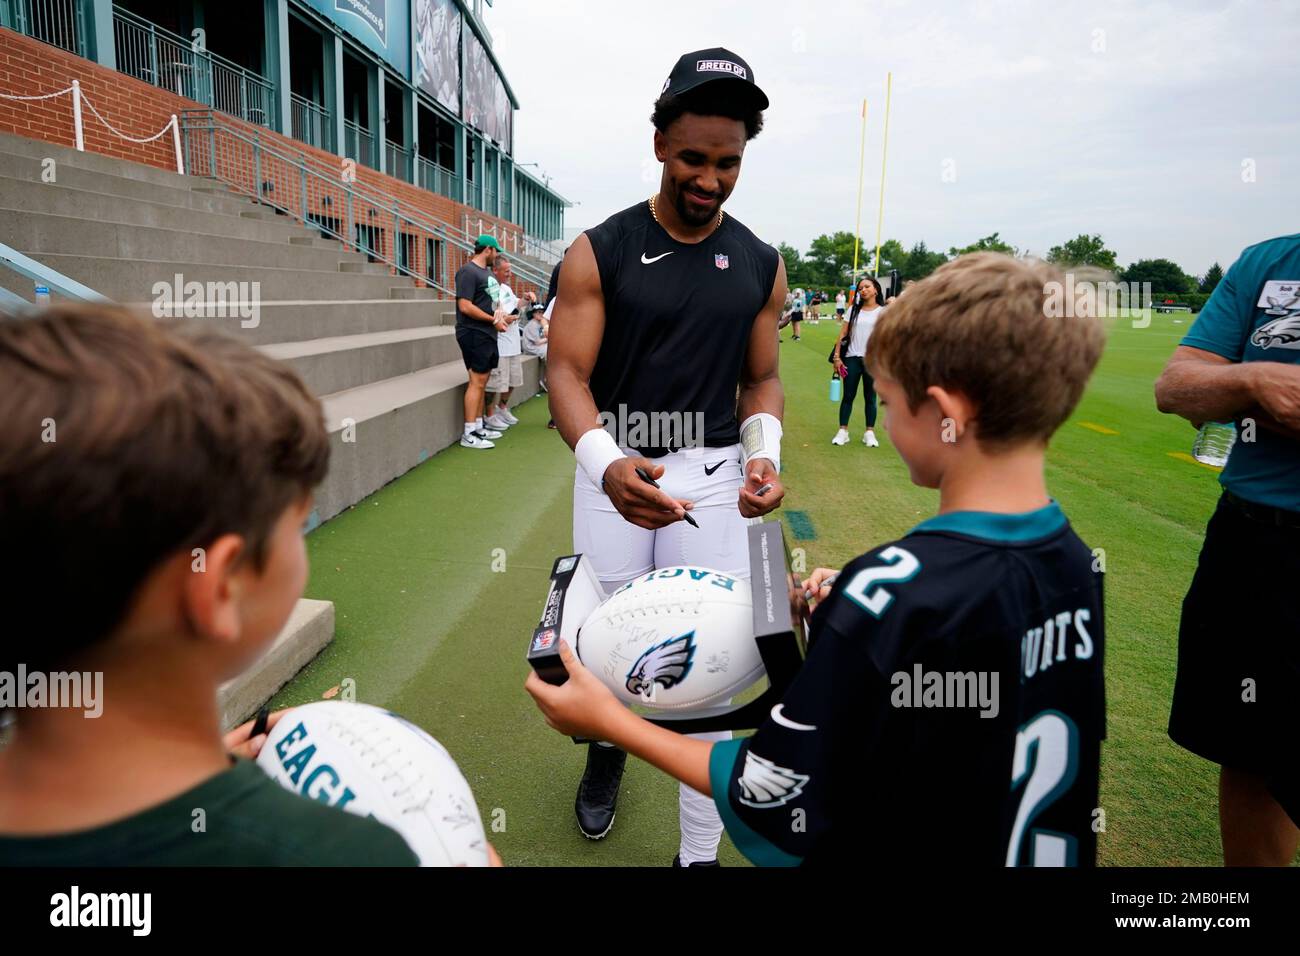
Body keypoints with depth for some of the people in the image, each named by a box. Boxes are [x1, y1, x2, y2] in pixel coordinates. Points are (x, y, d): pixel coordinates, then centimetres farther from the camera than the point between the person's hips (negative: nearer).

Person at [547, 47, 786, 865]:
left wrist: (765, 453, -12)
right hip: (615, 469, 0)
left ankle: (700, 852, 16)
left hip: (713, 476, 1)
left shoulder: (761, 267, 3)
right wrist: (603, 461, -31)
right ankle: (608, 749, 48)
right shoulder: (598, 253, -5)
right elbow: (568, 373, -11)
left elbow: (761, 379, 10)